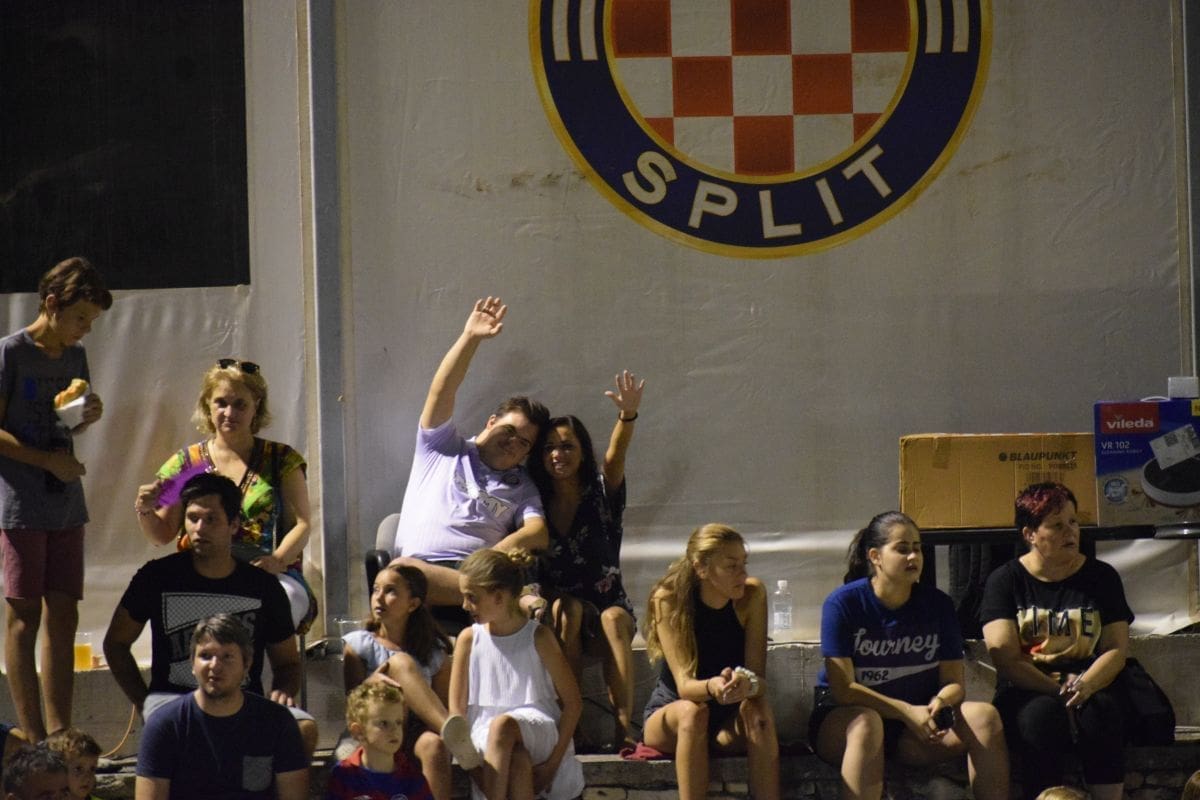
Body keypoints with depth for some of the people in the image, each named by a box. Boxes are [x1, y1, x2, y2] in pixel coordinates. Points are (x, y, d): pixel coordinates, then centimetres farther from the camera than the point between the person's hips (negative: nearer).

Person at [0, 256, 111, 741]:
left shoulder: (75, 357, 13)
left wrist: (88, 418, 4)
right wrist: (47, 460, -17)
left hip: (66, 504, 7)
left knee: (63, 617, 6)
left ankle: (60, 735, 9)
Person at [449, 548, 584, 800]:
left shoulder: (538, 637, 0)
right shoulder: (469, 639, 6)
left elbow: (573, 701, 1)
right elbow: (457, 708, 6)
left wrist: (553, 762, -7)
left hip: (539, 731, -1)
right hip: (485, 737, 1)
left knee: (503, 725, -36)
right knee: (516, 760, -35)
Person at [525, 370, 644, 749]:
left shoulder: (600, 495, -1)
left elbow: (614, 459, -21)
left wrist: (628, 416, -40)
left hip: (608, 603, -1)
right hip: (557, 605, 1)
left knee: (614, 619, -34)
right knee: (567, 610, -33)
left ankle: (623, 726, -44)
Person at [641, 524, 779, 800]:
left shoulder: (752, 595, -13)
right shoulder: (668, 599, -18)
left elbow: (758, 676, -18)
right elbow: (684, 684, -26)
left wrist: (748, 684, -43)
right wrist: (712, 687, -49)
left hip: (730, 725, 2)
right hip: (669, 716, -2)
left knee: (758, 711, -31)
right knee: (692, 712, -35)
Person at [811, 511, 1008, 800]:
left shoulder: (937, 605, 4)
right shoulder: (843, 603, -9)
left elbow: (954, 682, 3)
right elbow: (843, 688, -15)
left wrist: (941, 701, -23)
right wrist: (907, 711, -25)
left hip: (912, 730, 4)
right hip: (843, 720, -4)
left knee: (984, 716, -20)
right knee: (866, 723, -40)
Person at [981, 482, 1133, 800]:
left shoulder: (1102, 577, 10)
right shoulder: (1005, 581, 5)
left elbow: (1116, 649, 3)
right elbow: (1005, 658, -4)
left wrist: (1085, 686, -17)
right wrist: (1058, 689, -16)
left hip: (1091, 688, 2)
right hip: (1026, 693, -2)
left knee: (1103, 710, -33)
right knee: (1042, 714, -36)